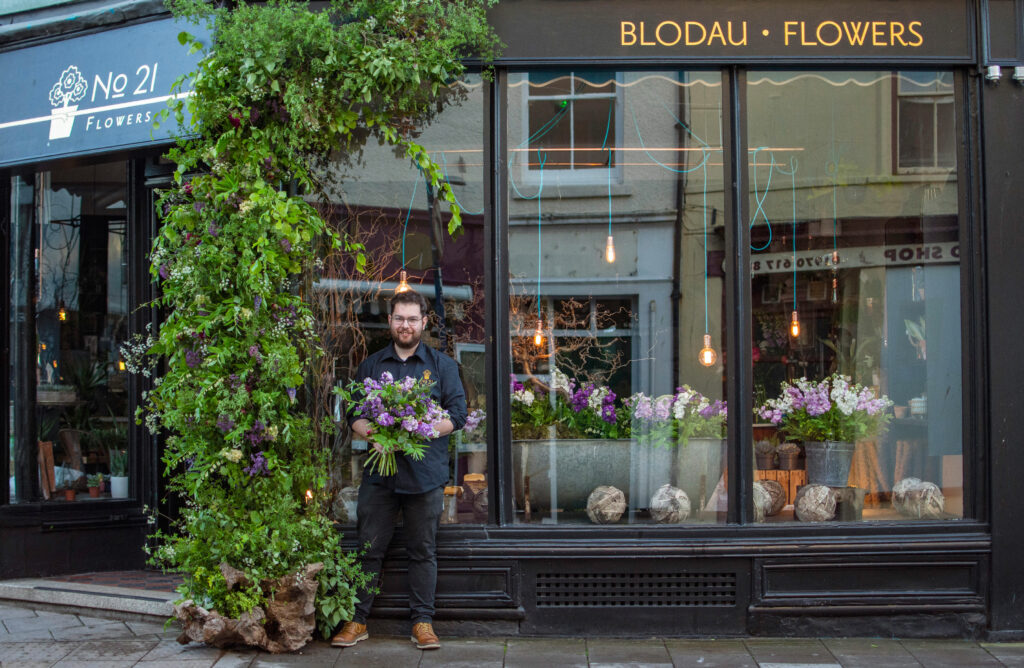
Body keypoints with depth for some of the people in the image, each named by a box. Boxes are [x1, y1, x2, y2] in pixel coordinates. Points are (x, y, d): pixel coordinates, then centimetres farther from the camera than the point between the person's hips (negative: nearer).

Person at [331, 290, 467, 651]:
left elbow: (458, 414, 0)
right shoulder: (371, 365, 12)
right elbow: (353, 414, 10)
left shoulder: (442, 365, 7)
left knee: (423, 550, 5)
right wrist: (372, 434, -12)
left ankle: (423, 621, 12)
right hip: (379, 472, 1)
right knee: (369, 548, 4)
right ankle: (357, 620, 12)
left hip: (425, 472, -1)